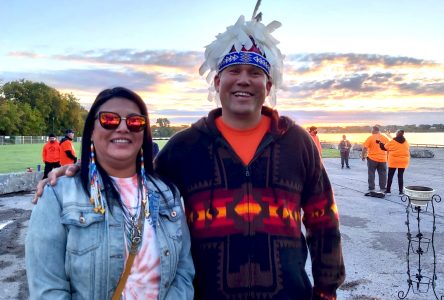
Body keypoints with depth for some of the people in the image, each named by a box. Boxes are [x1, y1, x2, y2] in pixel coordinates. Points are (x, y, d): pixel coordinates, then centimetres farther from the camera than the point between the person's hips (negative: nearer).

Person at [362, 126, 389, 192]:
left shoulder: (370, 138, -7)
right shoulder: (385, 138, 5)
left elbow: (364, 148, -12)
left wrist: (363, 156, -1)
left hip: (372, 159, -3)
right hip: (382, 159, 3)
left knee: (371, 174, 4)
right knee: (382, 174, 11)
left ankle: (371, 189, 5)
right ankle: (383, 188, 14)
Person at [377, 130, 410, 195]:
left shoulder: (392, 142, -8)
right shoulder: (406, 143, 4)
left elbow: (385, 147, 4)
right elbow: (408, 151, 15)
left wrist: (380, 143, 20)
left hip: (393, 161, -3)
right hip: (403, 162, 3)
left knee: (390, 176, 6)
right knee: (400, 176, 6)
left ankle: (388, 190, 10)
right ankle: (401, 191, 4)